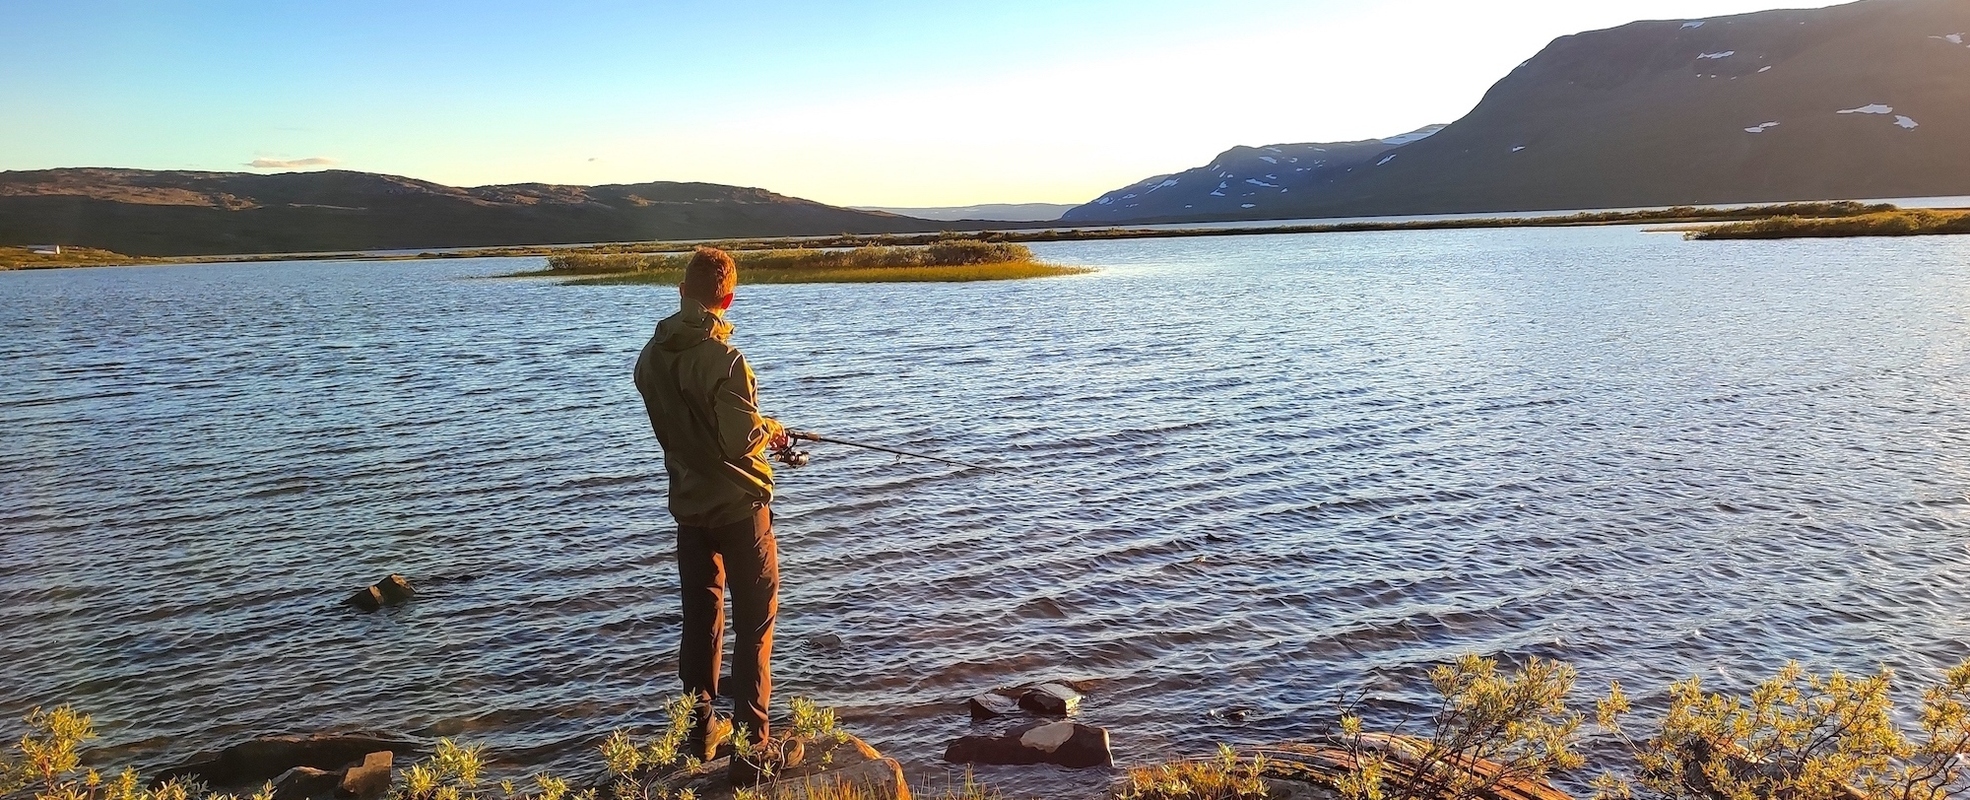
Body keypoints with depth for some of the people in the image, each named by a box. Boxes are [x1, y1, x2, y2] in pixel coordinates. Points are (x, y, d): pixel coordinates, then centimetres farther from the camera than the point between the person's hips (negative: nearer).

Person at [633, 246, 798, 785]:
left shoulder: (651, 358, 1)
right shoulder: (722, 359, -21)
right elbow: (742, 439, -24)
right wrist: (771, 431, -2)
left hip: (688, 507, 6)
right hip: (739, 508, -6)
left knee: (700, 620, 18)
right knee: (755, 628, 3)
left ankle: (698, 736, 29)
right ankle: (753, 751, 6)